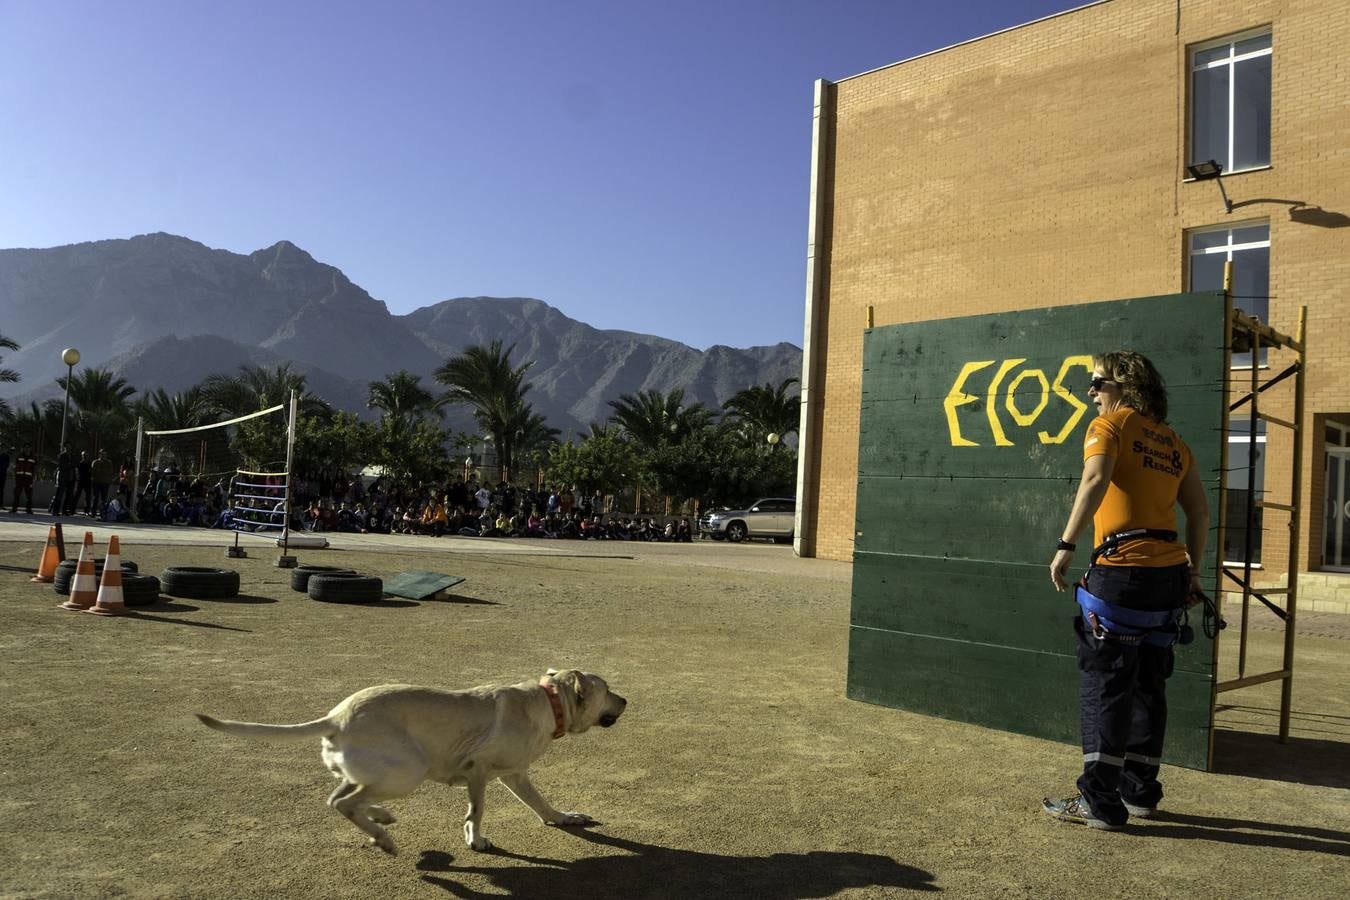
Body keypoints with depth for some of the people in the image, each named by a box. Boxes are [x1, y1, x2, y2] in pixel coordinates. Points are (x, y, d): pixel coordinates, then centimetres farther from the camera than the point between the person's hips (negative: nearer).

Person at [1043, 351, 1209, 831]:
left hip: (1121, 571, -7)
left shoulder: (1110, 424, -2)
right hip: (1168, 571, 7)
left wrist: (1066, 545, -23)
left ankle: (1100, 801, -2)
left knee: (1104, 685, -3)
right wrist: (1193, 571, 21)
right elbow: (1200, 512, 17)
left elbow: (1095, 479, -20)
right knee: (1147, 687, 14)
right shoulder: (1173, 441, 18)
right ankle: (1140, 792, 23)